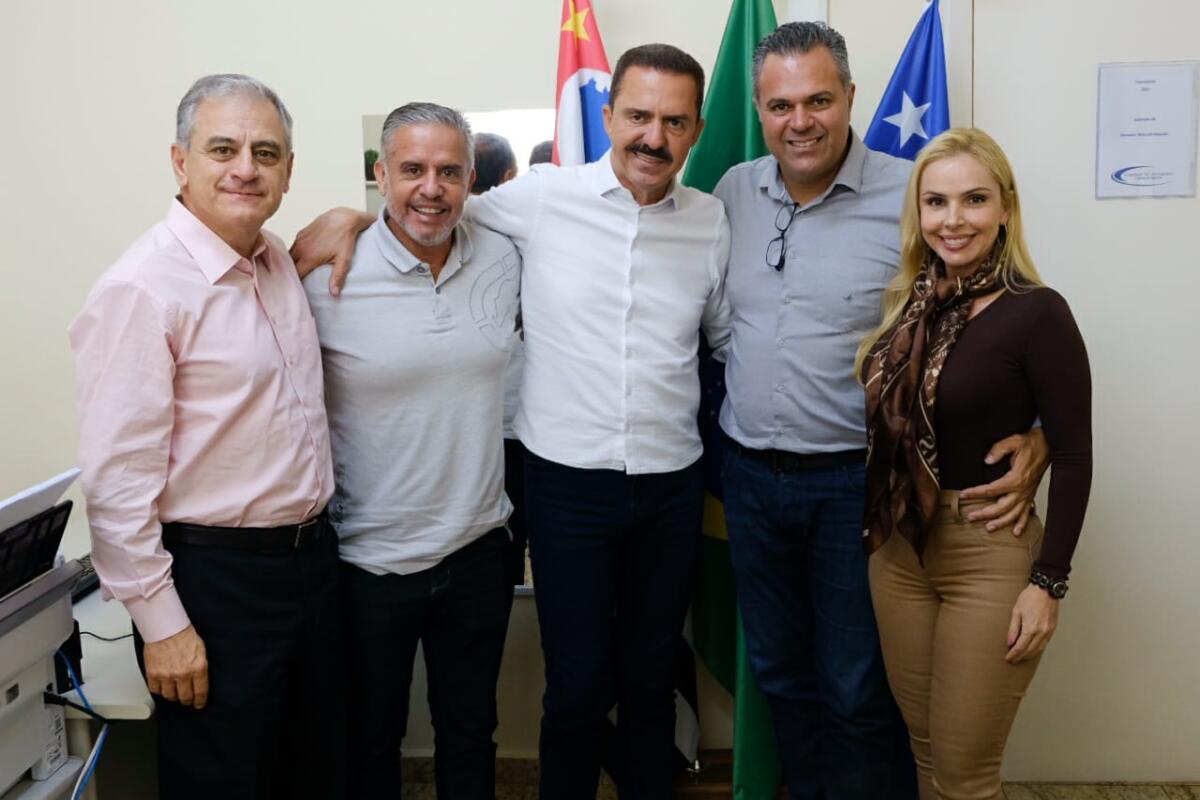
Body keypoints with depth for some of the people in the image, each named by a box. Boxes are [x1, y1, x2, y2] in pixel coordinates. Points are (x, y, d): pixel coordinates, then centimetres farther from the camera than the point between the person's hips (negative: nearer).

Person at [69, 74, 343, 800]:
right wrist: (161, 623, -16)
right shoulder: (142, 289, -18)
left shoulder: (279, 261, 5)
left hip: (313, 555, 8)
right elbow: (117, 479, -18)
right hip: (215, 576, -7)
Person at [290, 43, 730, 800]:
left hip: (672, 483, 3)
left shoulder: (712, 220, 3)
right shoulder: (543, 197, -4)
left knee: (651, 678, 18)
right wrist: (348, 216, -5)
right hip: (569, 480, -2)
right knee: (578, 687, 7)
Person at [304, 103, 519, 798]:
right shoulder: (330, 276, -13)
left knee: (471, 733, 21)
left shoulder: (504, 259, -2)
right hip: (369, 559, -3)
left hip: (479, 550, 3)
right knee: (371, 741, 18)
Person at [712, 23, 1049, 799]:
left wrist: (1035, 437, -18)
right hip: (749, 476, 5)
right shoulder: (733, 192, 3)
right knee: (780, 675, 19)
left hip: (857, 481, -4)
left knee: (860, 693, 8)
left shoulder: (911, 197, -11)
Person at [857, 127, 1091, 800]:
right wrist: (880, 529, 4)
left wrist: (1048, 581, -15)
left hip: (991, 557, -5)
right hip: (898, 550, 5)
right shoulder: (907, 305, 4)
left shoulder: (1036, 312, -13)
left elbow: (1073, 456, -13)